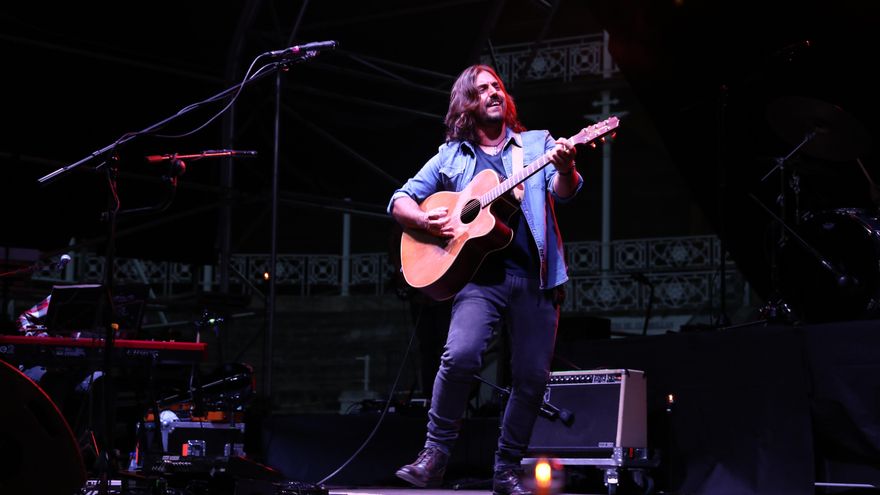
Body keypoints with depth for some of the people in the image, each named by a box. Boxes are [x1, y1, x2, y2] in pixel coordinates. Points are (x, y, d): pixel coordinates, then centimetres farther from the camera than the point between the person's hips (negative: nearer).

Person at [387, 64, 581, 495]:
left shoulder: (538, 143, 14)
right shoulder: (451, 156, 15)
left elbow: (564, 192, -2)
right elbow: (400, 200, 15)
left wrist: (564, 168, -26)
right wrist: (423, 221, -7)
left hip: (535, 276, 1)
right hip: (480, 273, -1)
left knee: (533, 377, -1)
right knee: (460, 355, -24)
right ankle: (435, 455, -10)